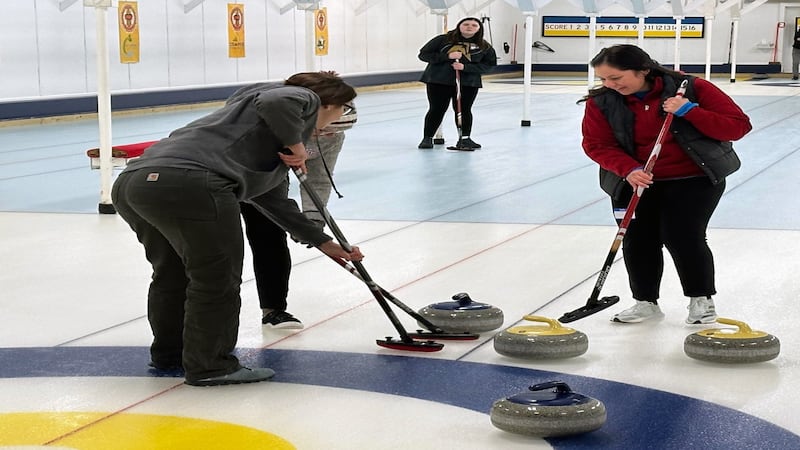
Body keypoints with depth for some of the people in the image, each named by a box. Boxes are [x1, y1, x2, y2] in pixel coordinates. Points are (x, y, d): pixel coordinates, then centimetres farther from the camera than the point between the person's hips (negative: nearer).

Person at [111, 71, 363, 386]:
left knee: (171, 272, 28)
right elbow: (276, 101, -12)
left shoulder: (274, 146, 39)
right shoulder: (306, 99, 13)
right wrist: (295, 144, 4)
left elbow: (275, 201, 45)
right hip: (188, 182, -10)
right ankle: (210, 366, 16)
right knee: (218, 278, 6)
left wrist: (324, 243, 49)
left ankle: (168, 354, 43)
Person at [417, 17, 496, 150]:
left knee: (464, 110, 1)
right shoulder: (443, 40, -4)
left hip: (468, 83, 1)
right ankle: (427, 138, 12)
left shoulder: (485, 47, 2)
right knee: (436, 109, 1)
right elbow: (423, 54, -4)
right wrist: (447, 56, -18)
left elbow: (488, 65, -1)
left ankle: (465, 138, 13)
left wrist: (465, 67, -15)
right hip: (438, 81, -1)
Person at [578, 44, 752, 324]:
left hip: (695, 178, -3)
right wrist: (629, 169, -23)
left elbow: (739, 126, -16)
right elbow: (596, 144, -6)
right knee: (637, 240, -1)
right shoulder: (601, 102, -8)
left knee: (681, 237, -12)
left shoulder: (692, 89, -16)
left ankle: (701, 300, 9)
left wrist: (689, 111, -28)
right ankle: (646, 302, 18)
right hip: (635, 182, 3)